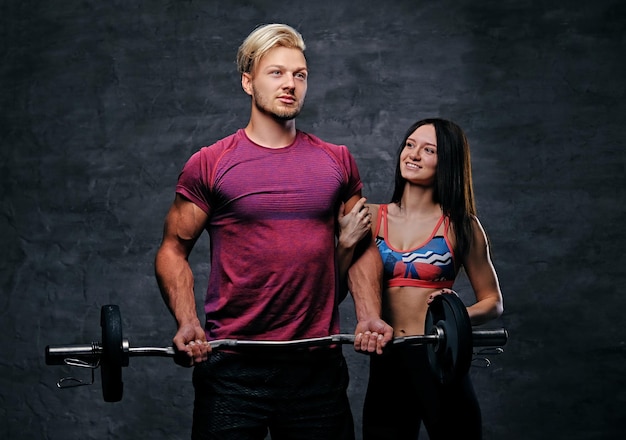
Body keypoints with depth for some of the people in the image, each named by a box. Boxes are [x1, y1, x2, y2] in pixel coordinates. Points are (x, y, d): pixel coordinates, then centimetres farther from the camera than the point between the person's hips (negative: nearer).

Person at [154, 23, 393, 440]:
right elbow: (174, 249, 3)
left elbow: (363, 246, 14)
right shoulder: (209, 165, 0)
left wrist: (369, 316, -1)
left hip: (319, 363, 3)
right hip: (232, 364, -2)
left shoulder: (337, 162, 8)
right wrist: (187, 323, -12)